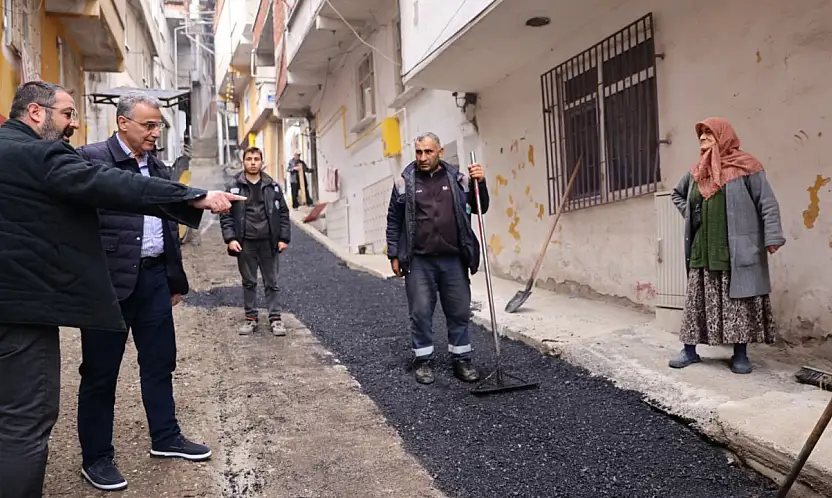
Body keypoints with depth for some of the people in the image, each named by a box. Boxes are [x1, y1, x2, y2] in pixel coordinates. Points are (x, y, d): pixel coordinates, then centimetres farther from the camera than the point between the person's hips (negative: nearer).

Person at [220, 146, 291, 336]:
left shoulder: (272, 186, 4)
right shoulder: (234, 186, 1)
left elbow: (283, 213, 5)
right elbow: (226, 215, 0)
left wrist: (284, 238, -2)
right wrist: (230, 238, -11)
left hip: (269, 243, 1)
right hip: (245, 243, 0)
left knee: (271, 283, 7)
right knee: (249, 283, 10)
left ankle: (275, 318, 14)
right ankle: (251, 317, 21)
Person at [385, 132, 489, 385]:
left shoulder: (457, 179, 6)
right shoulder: (405, 182, 2)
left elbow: (481, 208, 10)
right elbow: (394, 222, 6)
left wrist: (480, 183, -6)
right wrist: (394, 255, 3)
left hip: (454, 259, 2)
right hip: (419, 261, -1)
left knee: (459, 312, 9)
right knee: (420, 312, 4)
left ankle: (461, 360, 23)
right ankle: (423, 361, 19)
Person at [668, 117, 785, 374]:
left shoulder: (745, 166, -3)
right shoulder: (696, 172, 13)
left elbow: (767, 203, -7)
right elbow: (677, 194, 31)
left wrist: (772, 237, -15)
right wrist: (689, 214, 14)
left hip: (737, 250, -5)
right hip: (703, 251, 5)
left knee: (739, 300, 1)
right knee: (697, 301, 6)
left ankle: (740, 354, 10)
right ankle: (690, 350, 13)